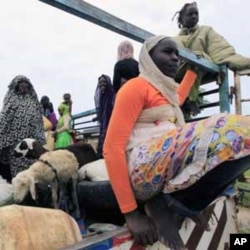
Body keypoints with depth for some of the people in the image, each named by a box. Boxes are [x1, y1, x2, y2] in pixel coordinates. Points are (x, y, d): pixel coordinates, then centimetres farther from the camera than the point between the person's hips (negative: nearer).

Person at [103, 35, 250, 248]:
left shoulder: (163, 89, 26)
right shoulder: (136, 86, 0)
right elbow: (112, 148, -10)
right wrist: (131, 213, -16)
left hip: (167, 167, 9)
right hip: (143, 167, -9)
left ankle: (174, 203, -3)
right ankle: (168, 203, -9)